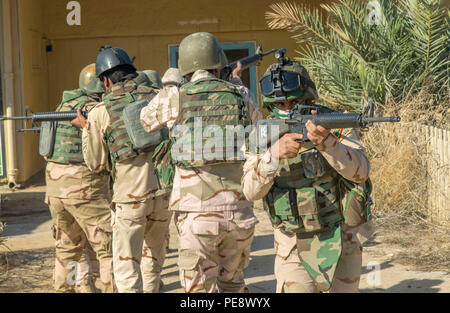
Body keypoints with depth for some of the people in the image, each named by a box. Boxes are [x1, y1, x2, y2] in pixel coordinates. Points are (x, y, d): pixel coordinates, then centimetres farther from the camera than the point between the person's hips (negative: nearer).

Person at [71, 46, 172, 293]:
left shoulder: (99, 113, -1)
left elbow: (96, 163, 5)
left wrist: (85, 128, 18)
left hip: (130, 195, -4)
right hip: (164, 190, 4)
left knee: (126, 264, 1)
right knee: (153, 253, 22)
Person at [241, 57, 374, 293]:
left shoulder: (337, 126, -8)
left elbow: (360, 172, -22)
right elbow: (251, 191, -16)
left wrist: (326, 142, -38)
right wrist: (274, 155, -33)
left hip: (342, 243, 0)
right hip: (294, 248, 0)